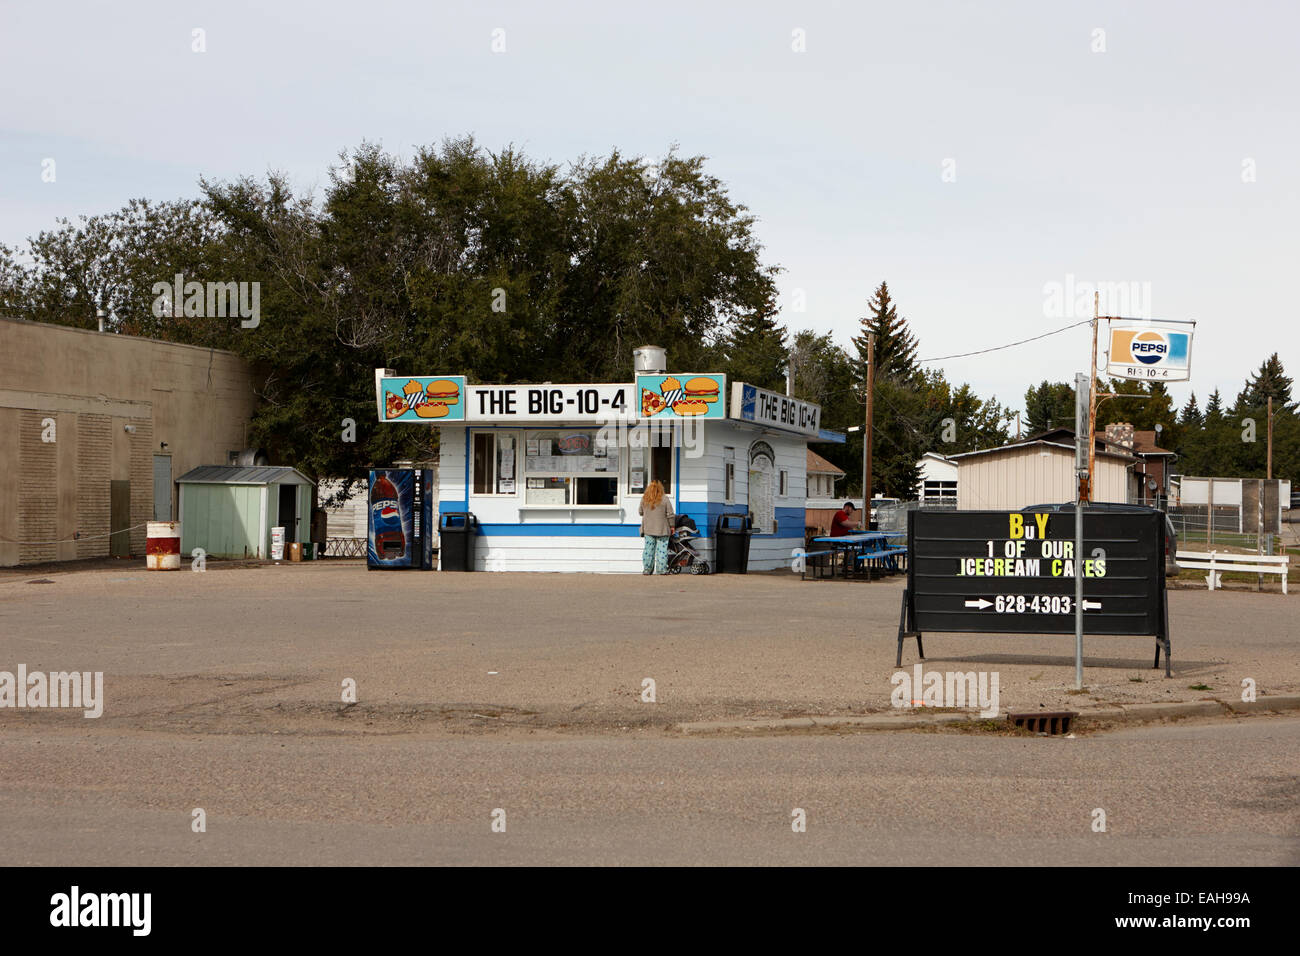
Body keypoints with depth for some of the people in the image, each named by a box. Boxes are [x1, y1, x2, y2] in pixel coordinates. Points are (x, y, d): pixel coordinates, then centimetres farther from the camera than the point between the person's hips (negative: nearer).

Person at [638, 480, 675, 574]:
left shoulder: (644, 499, 2)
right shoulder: (665, 500, -7)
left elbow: (640, 512, 13)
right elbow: (670, 515, -5)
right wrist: (671, 526, 5)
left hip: (648, 529, 3)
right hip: (662, 529, -3)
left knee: (648, 549, 8)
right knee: (662, 549, 1)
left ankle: (647, 569, 8)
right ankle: (661, 570, -1)